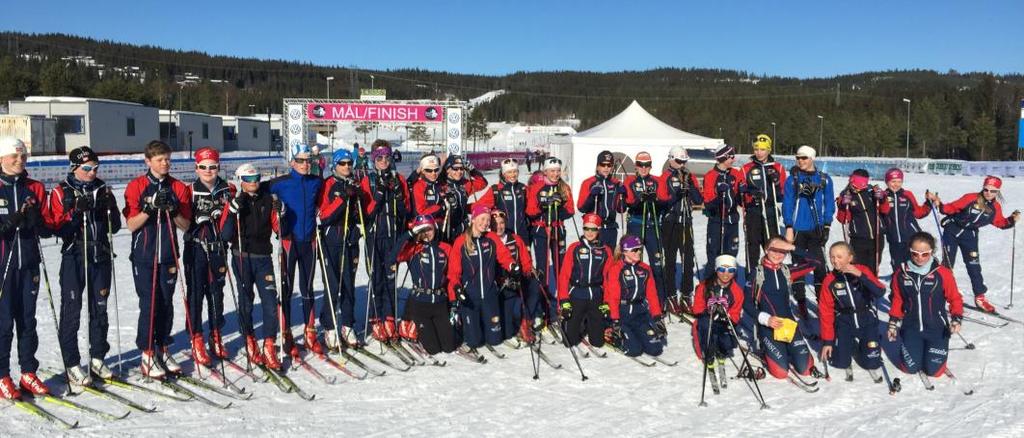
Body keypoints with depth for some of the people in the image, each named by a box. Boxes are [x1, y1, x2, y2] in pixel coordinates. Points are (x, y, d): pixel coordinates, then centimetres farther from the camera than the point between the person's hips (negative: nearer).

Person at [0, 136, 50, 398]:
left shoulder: (35, 188, 10)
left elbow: (47, 229, 9)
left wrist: (36, 221, -11)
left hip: (29, 264, 3)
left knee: (27, 320, 8)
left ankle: (28, 372, 16)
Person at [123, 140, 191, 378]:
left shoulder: (179, 187, 6)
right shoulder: (136, 186, -1)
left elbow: (185, 225, 5)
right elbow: (131, 224, -6)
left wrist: (173, 211, -14)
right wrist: (149, 208, -21)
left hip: (168, 255, 3)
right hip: (144, 256, -3)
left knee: (167, 304, 7)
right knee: (149, 304, -3)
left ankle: (163, 349, 19)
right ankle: (147, 355, 6)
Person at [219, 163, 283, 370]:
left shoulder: (267, 199, 5)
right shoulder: (234, 202, -3)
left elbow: (277, 228, 9)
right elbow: (225, 235, -11)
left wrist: (281, 214, -9)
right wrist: (234, 211, -22)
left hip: (263, 257, 2)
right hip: (242, 258, -2)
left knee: (271, 302, -7)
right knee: (246, 302, 9)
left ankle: (269, 347, 0)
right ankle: (250, 343, 25)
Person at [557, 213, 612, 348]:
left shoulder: (605, 251, 6)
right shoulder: (574, 248, 0)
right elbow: (564, 275, -3)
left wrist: (607, 302, 1)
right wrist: (564, 301, -9)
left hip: (596, 297, 2)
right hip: (576, 296, -2)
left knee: (598, 342, 3)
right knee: (571, 340, -2)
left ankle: (589, 325, 35)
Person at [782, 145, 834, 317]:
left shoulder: (824, 179, 4)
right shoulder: (793, 179, 1)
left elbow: (829, 203, 7)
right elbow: (787, 203, -1)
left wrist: (827, 225, -1)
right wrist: (788, 227, -7)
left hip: (817, 229, 1)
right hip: (798, 229, -1)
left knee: (819, 265, -1)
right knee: (799, 265, 5)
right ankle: (800, 301, 12)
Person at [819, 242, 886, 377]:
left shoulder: (863, 270, -11)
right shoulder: (829, 280, -10)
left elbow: (880, 292, -26)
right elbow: (826, 312, -6)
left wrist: (860, 275, -37)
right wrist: (827, 341, -6)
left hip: (867, 320, 0)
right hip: (844, 323, 0)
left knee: (872, 363, -6)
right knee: (840, 362, -8)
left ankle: (861, 346, 27)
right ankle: (848, 345, 26)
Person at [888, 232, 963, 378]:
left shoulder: (943, 273, -13)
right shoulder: (901, 274, -6)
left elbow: (955, 299, -2)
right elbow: (897, 301, 6)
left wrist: (956, 319, -15)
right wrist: (893, 324, 5)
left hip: (937, 329, -1)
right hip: (911, 328, 2)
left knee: (934, 370, -1)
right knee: (910, 368, 0)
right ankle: (913, 348, 33)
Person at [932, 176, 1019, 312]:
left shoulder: (996, 207, -4)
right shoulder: (970, 198, -19)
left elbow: (1000, 223, 8)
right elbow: (952, 208, -14)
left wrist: (1012, 220, -10)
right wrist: (940, 205, -30)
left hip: (970, 236, 3)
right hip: (952, 230, -3)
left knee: (974, 266, 2)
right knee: (947, 263, 1)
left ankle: (980, 297, 12)